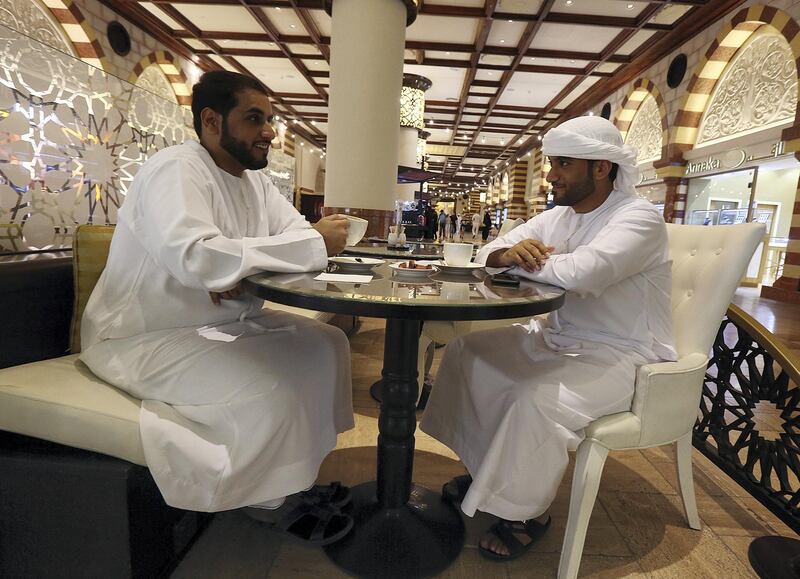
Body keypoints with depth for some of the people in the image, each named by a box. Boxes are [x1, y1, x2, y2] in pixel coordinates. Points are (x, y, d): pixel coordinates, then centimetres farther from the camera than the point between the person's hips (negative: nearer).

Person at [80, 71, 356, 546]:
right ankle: (276, 504, 3)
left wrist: (244, 266, -20)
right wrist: (314, 245, -31)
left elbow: (296, 230, 2)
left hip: (224, 323, 9)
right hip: (147, 338, -8)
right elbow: (196, 258, -37)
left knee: (326, 344, 0)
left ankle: (297, 476, 11)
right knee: (270, 392, -28)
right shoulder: (176, 169, -20)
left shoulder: (255, 178, 8)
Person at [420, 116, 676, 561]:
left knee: (534, 399, -32)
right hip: (555, 338, 8)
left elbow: (581, 272, -37)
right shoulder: (557, 216, 7)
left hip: (621, 355, -8)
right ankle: (485, 469, 14)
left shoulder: (639, 218, -17)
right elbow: (488, 252, 5)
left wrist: (521, 262, -18)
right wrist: (509, 254, -21)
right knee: (466, 352, 1)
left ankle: (527, 513, -2)